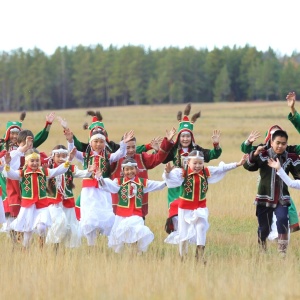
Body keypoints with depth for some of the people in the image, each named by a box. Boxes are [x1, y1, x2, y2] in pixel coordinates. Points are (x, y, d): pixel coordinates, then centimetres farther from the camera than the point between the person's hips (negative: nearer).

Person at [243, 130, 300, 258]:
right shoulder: (263, 156, -7)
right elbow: (248, 166, -17)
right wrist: (255, 154, -36)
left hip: (282, 199, 1)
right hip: (265, 198, -1)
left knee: (282, 220, -25)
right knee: (264, 227, 7)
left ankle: (282, 252, -17)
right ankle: (262, 249, 37)